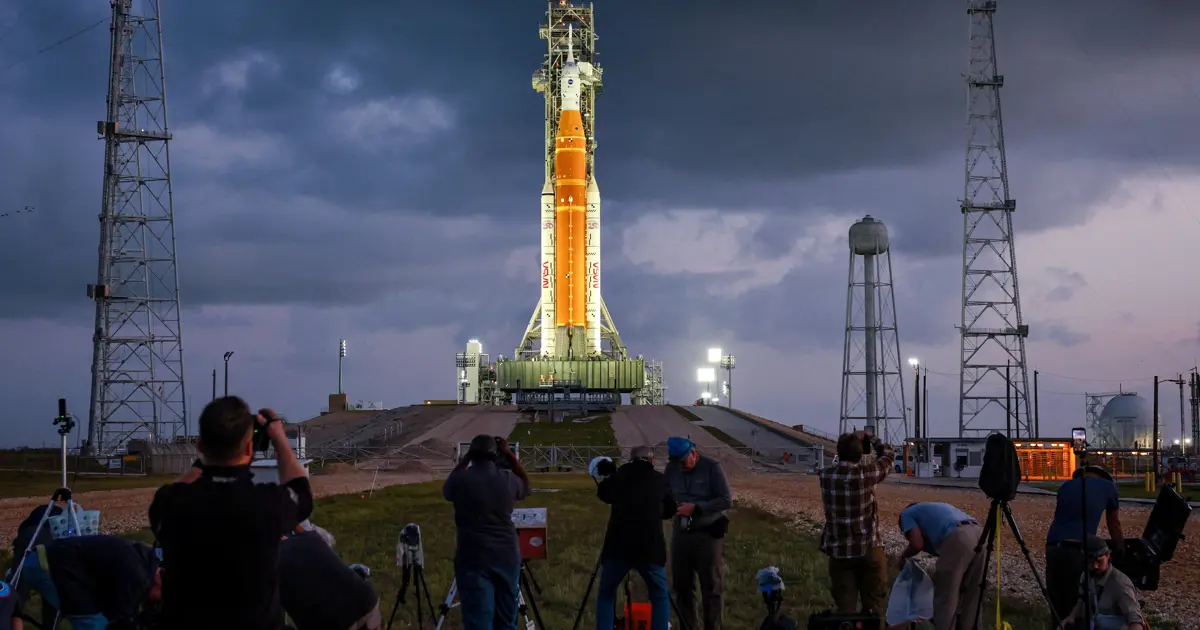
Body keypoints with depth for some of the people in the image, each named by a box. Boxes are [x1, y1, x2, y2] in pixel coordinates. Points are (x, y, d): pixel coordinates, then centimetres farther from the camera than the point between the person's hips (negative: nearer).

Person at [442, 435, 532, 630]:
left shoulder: (461, 479, -7)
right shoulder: (508, 478, 0)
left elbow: (447, 490, 17)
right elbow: (526, 487, 24)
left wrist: (465, 459, 21)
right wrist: (510, 454, 25)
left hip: (473, 558, -3)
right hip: (507, 556, 3)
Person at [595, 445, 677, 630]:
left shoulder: (619, 475, 8)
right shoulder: (660, 480, 9)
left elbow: (602, 493, 24)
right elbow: (670, 511, 22)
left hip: (618, 546, 0)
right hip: (650, 548, 0)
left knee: (606, 595, 17)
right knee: (660, 597, 16)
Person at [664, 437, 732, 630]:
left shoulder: (712, 467, -9)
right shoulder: (671, 468, 3)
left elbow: (727, 500, -14)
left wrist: (696, 508, -20)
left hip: (708, 534, -4)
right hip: (680, 533, 4)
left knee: (712, 588, -1)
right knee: (681, 585, 10)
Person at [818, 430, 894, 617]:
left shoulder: (826, 475, -3)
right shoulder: (865, 472, -12)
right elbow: (889, 454, 6)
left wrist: (851, 441, 22)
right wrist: (868, 438, 20)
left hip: (838, 551, 3)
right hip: (868, 549, -3)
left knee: (845, 607, 6)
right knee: (874, 607, 8)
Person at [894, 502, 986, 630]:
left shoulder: (907, 514, 20)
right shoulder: (932, 509, 40)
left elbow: (918, 543, 5)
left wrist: (903, 557, 24)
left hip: (957, 539, -7)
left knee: (944, 598, 3)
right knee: (972, 596, 18)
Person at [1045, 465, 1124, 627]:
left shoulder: (1066, 486, 27)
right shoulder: (1108, 486, 19)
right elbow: (1115, 526, 28)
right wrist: (1122, 552, 42)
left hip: (1053, 548, 4)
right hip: (1077, 549, -4)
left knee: (1057, 606, 9)